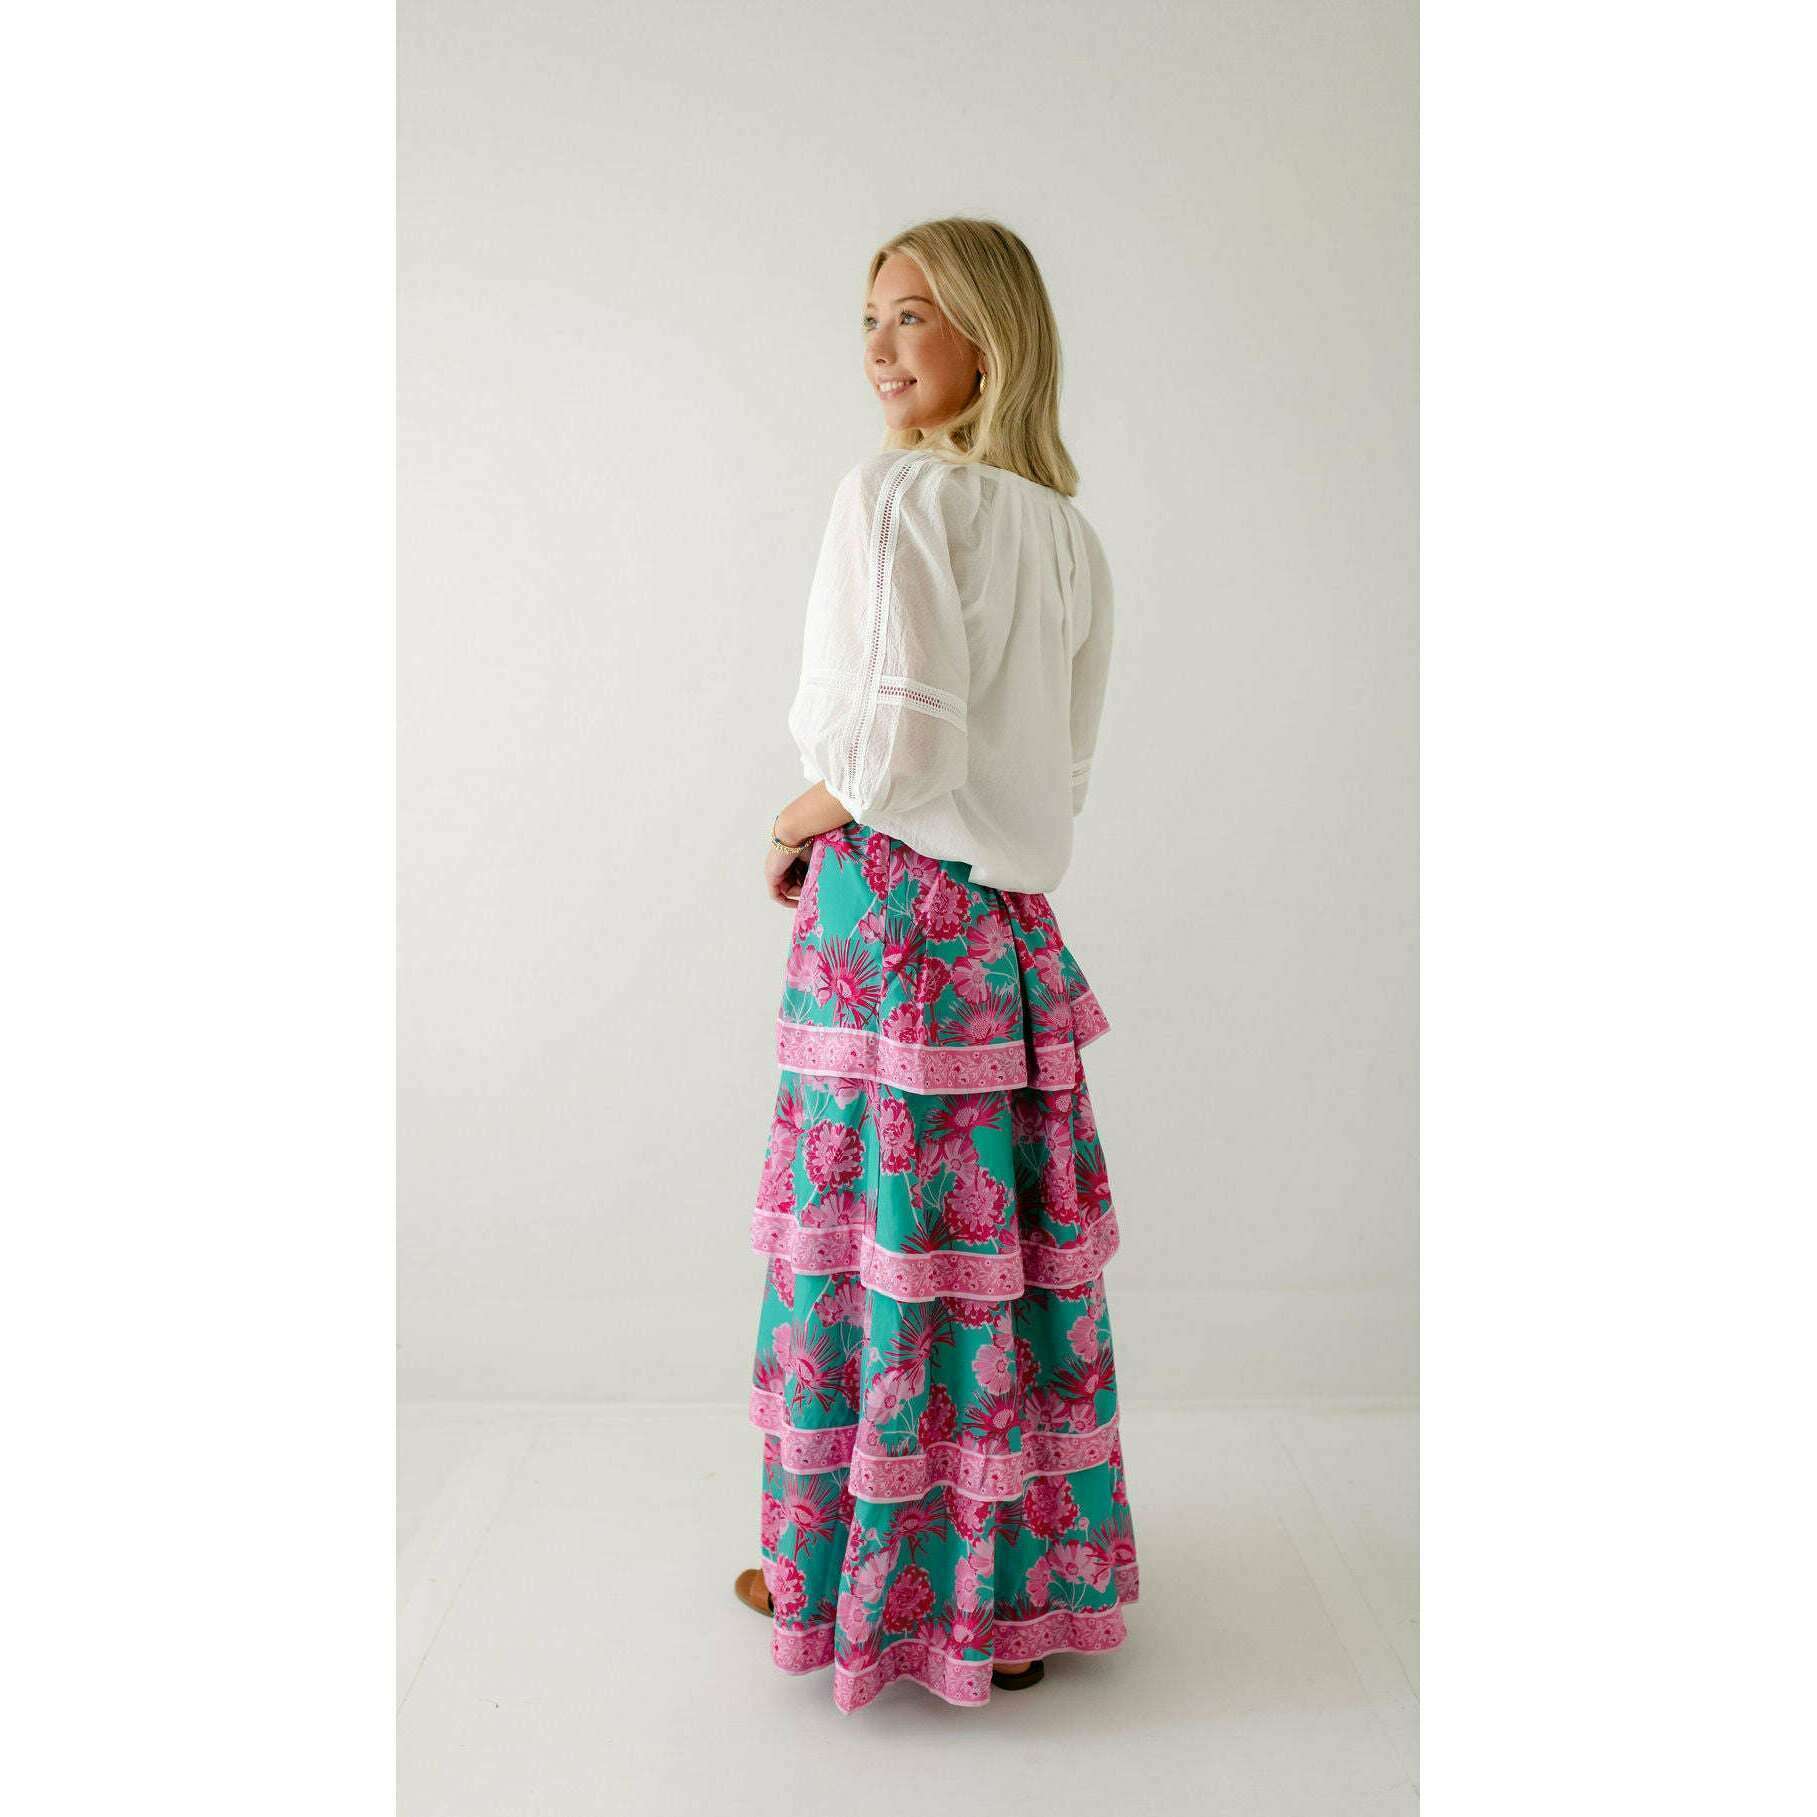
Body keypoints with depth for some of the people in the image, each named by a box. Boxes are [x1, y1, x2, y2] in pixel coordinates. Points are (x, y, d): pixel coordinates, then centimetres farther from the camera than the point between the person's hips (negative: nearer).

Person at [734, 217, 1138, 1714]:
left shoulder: (897, 496, -10)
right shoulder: (1072, 534, 12)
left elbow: (901, 747, -20)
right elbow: (1062, 769, 14)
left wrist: (807, 817, -2)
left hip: (889, 914, -7)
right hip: (1016, 922, 7)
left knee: (874, 1240, 5)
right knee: (1014, 1245, 14)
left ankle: (865, 1581, 22)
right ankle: (1030, 1583, 29)